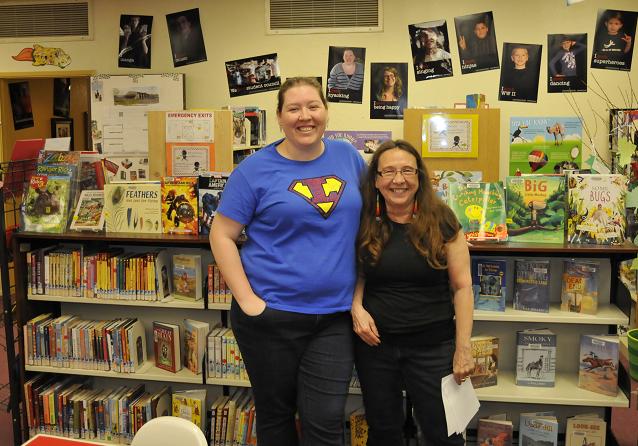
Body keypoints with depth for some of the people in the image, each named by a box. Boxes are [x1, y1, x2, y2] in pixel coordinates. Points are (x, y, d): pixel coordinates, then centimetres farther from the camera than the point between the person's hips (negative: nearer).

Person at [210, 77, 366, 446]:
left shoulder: (348, 156, 4)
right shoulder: (255, 169, -6)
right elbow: (221, 236, -4)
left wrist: (362, 294, 7)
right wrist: (246, 299, -13)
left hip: (336, 316, 2)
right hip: (272, 314, -1)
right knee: (275, 415, 15)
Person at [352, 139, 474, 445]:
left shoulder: (441, 220, -7)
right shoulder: (365, 224, -1)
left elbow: (462, 286, -6)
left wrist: (463, 348, -9)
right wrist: (356, 306, -8)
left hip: (432, 347, -2)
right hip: (374, 343, 3)